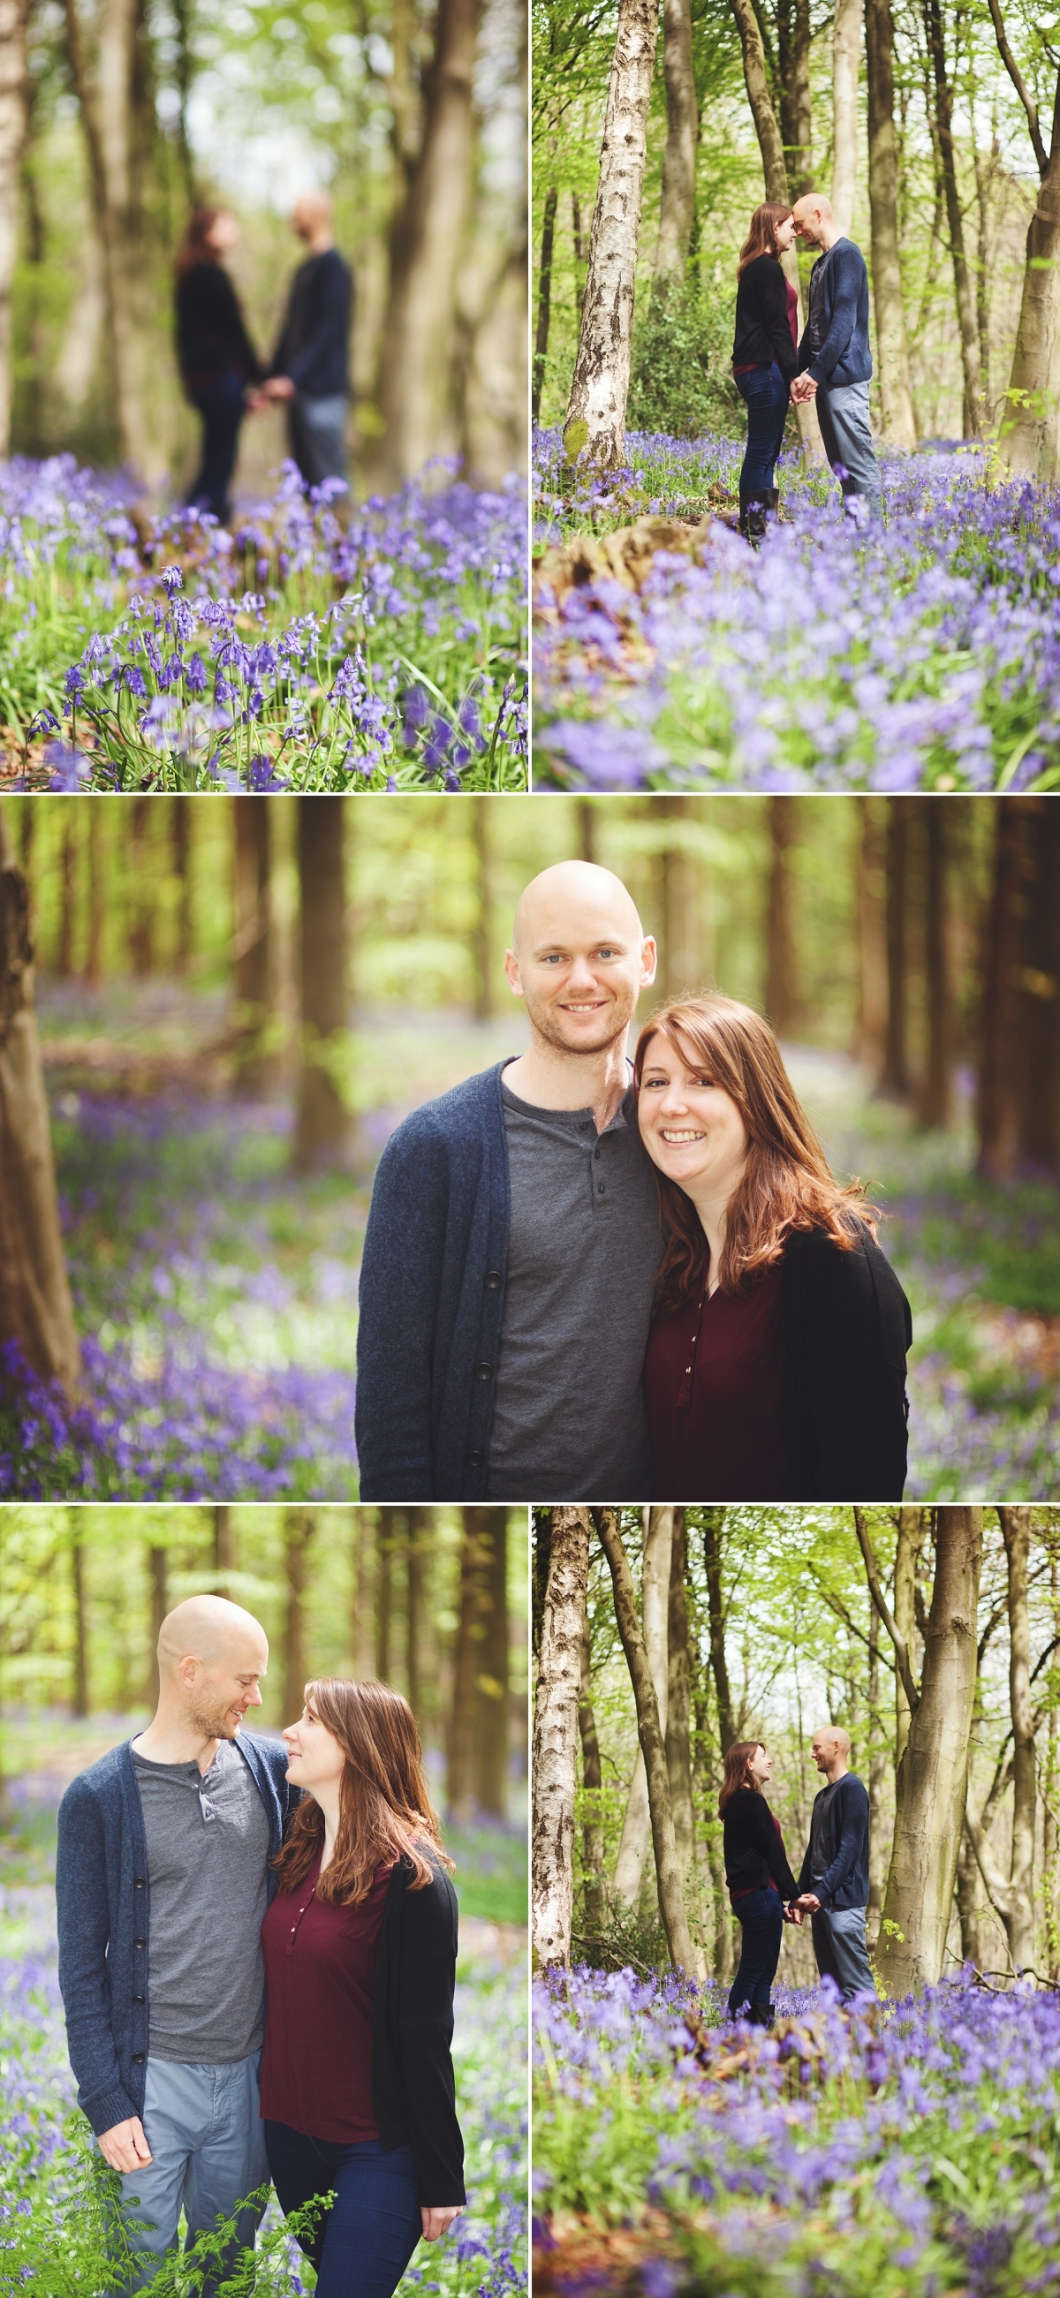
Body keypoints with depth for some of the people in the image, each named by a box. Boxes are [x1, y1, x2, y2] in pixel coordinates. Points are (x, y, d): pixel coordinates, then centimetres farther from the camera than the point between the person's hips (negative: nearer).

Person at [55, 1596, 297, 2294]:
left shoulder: (272, 1771, 4)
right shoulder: (100, 1798, -7)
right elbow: (82, 1966, -4)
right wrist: (106, 2102, -10)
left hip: (249, 2074, 4)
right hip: (152, 2079, -3)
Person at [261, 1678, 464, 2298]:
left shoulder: (411, 1876, -15)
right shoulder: (298, 1857, 6)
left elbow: (425, 2038, -15)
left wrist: (441, 2182, -13)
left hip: (377, 2149, -7)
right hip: (290, 2130, 7)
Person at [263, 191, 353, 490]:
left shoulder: (332, 267, -10)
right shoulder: (306, 269, 18)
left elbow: (326, 331, -17)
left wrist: (292, 378, -23)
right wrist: (273, 377, 19)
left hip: (323, 389, -9)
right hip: (298, 389, 9)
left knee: (327, 477, -11)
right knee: (307, 475, 8)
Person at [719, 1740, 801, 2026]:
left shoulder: (736, 1803, 19)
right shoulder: (751, 1802, -10)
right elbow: (772, 1852, -11)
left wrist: (781, 1901, 17)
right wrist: (793, 1896, -6)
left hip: (745, 1893, 10)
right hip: (760, 1892, -10)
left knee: (763, 1974, 9)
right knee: (753, 1972, -10)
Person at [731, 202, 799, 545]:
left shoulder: (754, 269, 18)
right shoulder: (768, 269, -12)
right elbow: (778, 328, -15)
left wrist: (790, 374, 20)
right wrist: (793, 375, -14)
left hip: (752, 369, 10)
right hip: (766, 368, -10)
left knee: (765, 451, 11)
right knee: (762, 451, -9)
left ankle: (758, 526, 12)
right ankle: (754, 528, -9)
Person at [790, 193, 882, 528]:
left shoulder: (846, 255, -10)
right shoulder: (822, 263, 20)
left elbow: (844, 320, -17)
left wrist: (816, 371, -19)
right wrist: (799, 371, 18)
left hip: (845, 375, -10)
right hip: (826, 376, 10)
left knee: (858, 465, -11)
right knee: (842, 466, 9)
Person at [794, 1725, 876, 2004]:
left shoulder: (852, 1789, -7)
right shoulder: (823, 1795, 20)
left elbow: (850, 1849, -14)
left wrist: (821, 1893, -19)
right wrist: (801, 1893, 11)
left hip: (843, 1898, -9)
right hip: (820, 1899, 9)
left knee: (856, 1983, -13)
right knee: (832, 1984, 8)